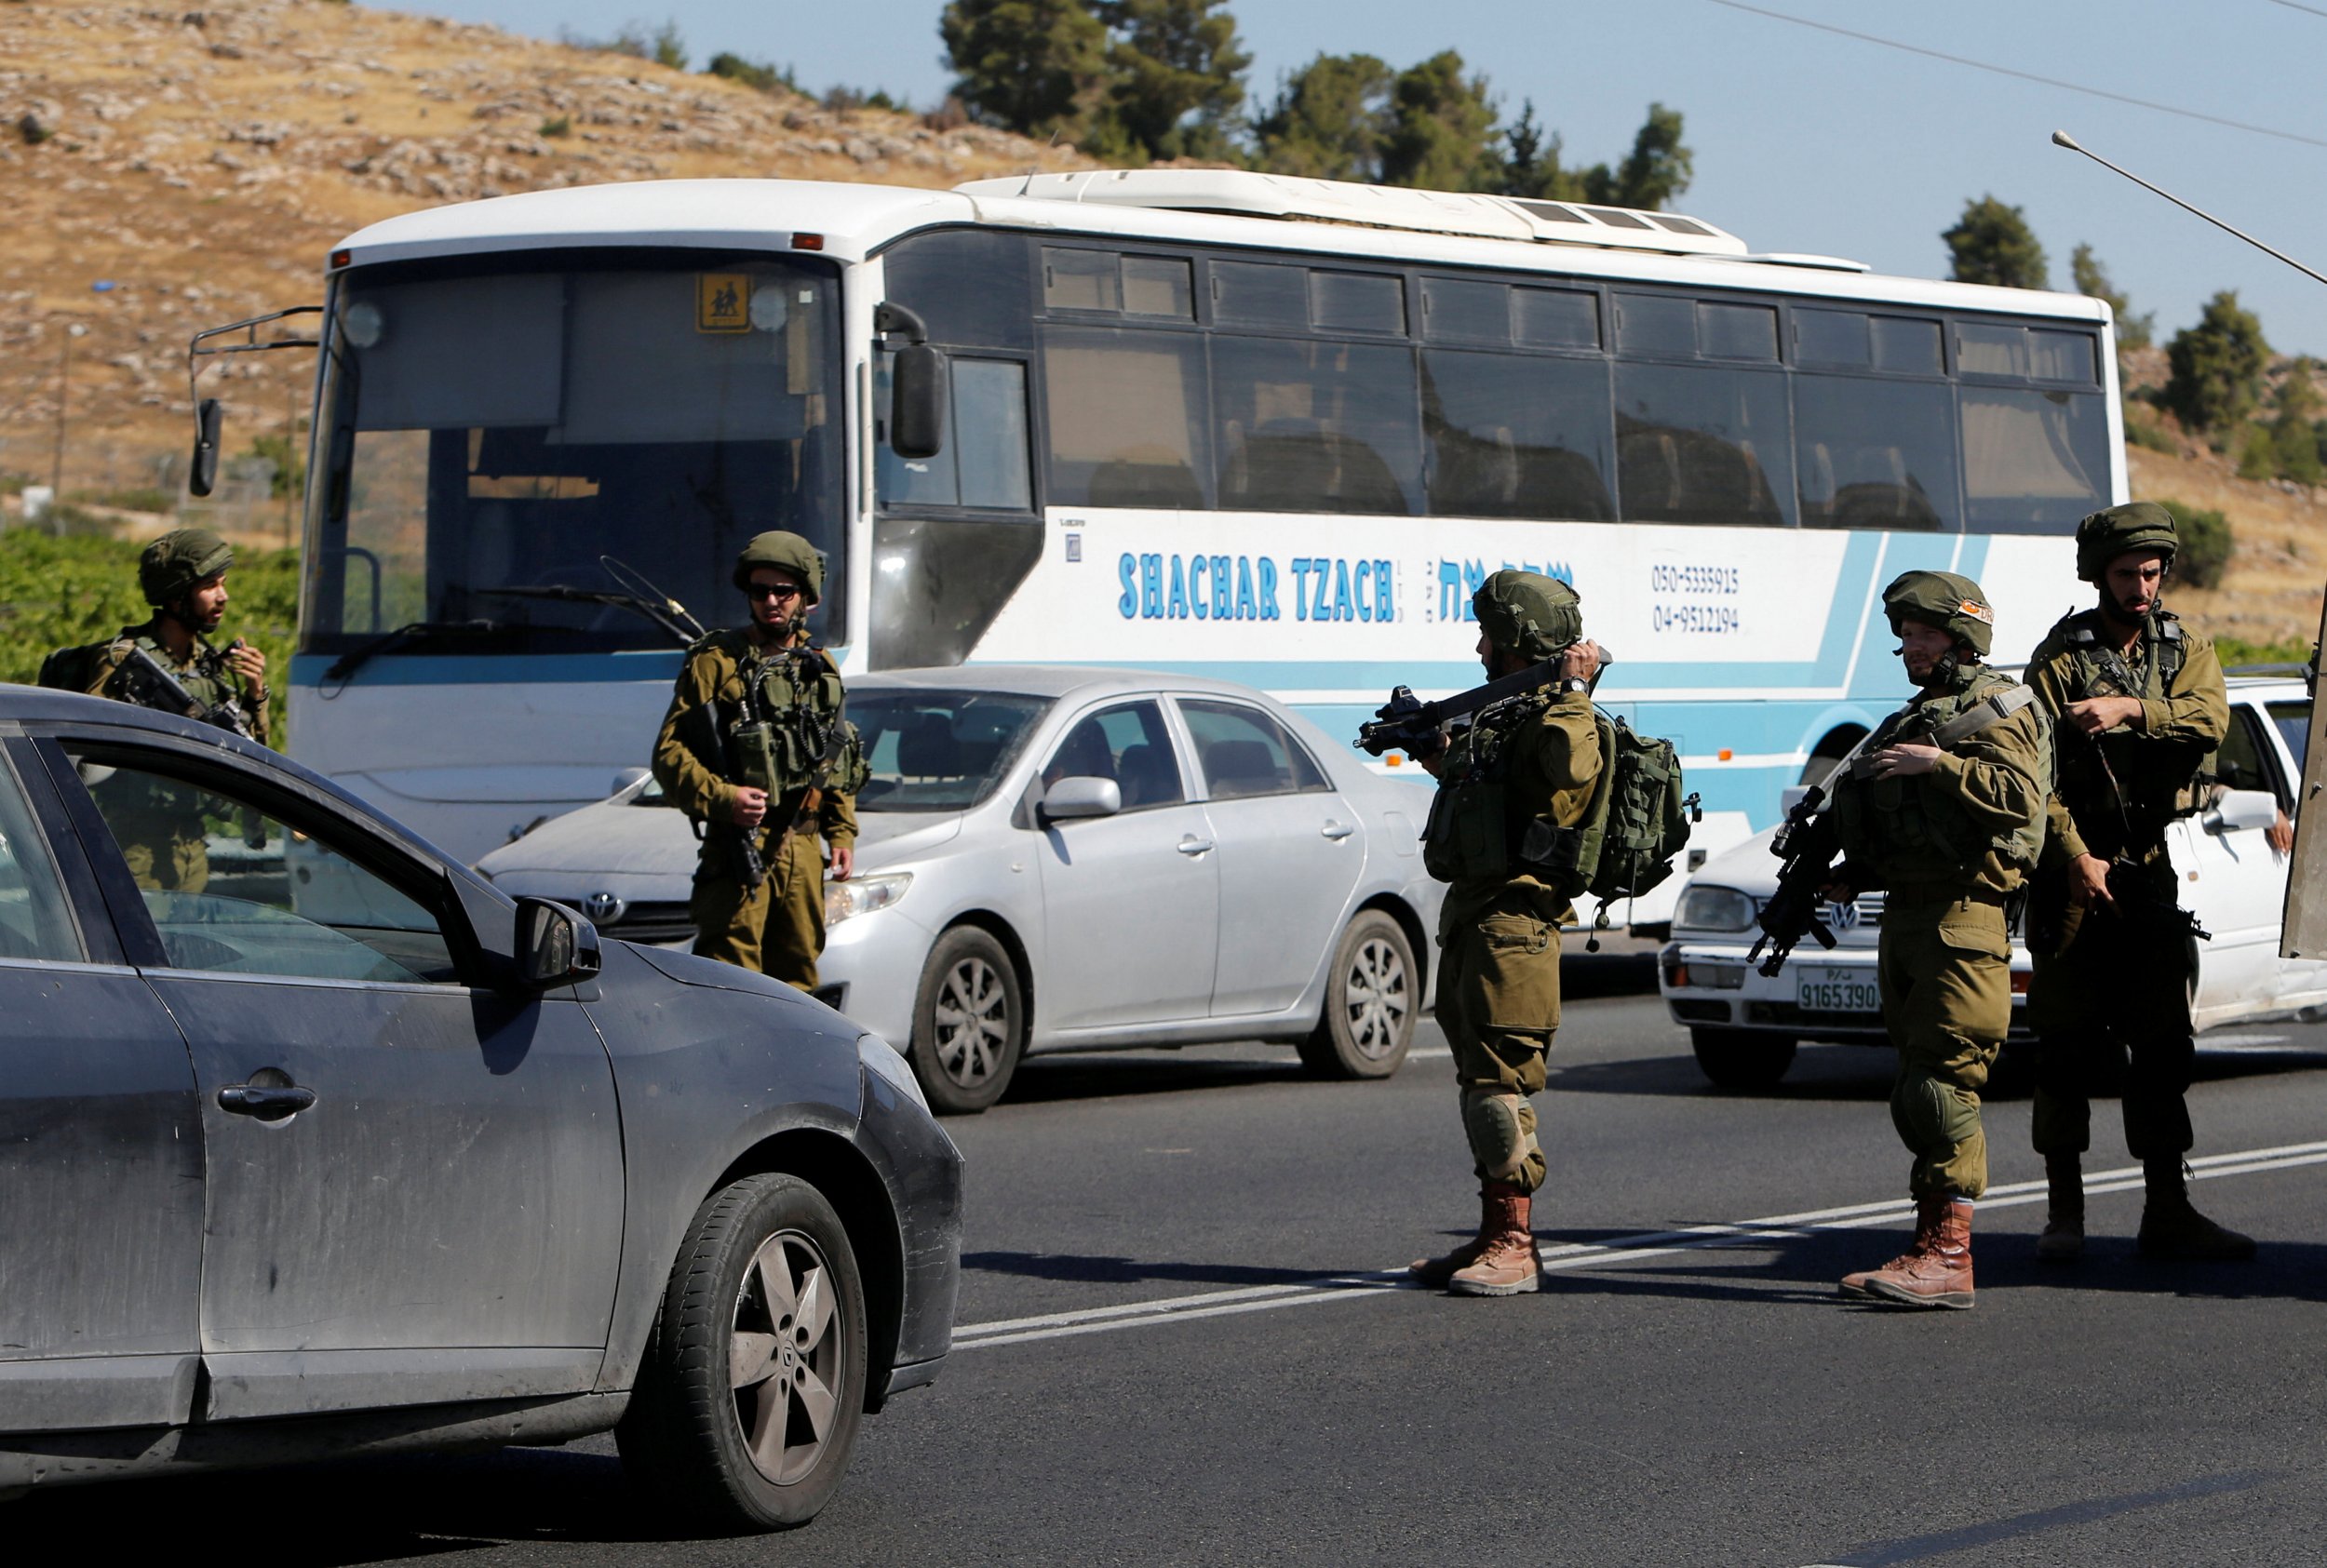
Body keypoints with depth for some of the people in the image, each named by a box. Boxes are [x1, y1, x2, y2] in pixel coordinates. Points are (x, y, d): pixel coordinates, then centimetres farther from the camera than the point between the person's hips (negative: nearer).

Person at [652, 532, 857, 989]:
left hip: (803, 849, 6)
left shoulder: (820, 667, 15)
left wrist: (842, 832, 14)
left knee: (797, 977, 10)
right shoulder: (715, 662, -3)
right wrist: (722, 797, -21)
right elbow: (669, 754, -7)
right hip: (738, 850, -6)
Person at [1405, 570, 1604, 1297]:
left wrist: (1575, 689, -25)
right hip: (1472, 911, 11)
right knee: (1482, 1079, 13)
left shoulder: (1552, 714, -12)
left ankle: (1514, 1247, -11)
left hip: (1511, 919, -11)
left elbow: (1568, 767, -35)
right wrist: (1442, 762, 27)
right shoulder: (1501, 714, 20)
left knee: (1500, 1084, -12)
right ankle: (1496, 1237, 20)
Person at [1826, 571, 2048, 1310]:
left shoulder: (1996, 710, -4)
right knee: (1914, 1095, 9)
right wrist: (1853, 875, 15)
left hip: (1962, 915, -9)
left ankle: (1948, 1257, -17)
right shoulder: (1915, 719, 24)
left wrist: (1942, 764, -26)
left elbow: (2020, 797, -21)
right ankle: (1930, 1242, 12)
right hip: (1902, 914, 9)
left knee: (1943, 1085, -14)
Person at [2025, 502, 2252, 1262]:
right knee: (2066, 1048, -1)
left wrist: (2129, 708, -25)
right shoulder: (2061, 656, 0)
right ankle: (2065, 1212, 5)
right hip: (2075, 866, -3)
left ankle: (2168, 1212, 8)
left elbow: (2209, 719, -12)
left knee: (2162, 1047, 4)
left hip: (2154, 869, 3)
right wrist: (2076, 856, -16)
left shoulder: (2186, 649, 9)